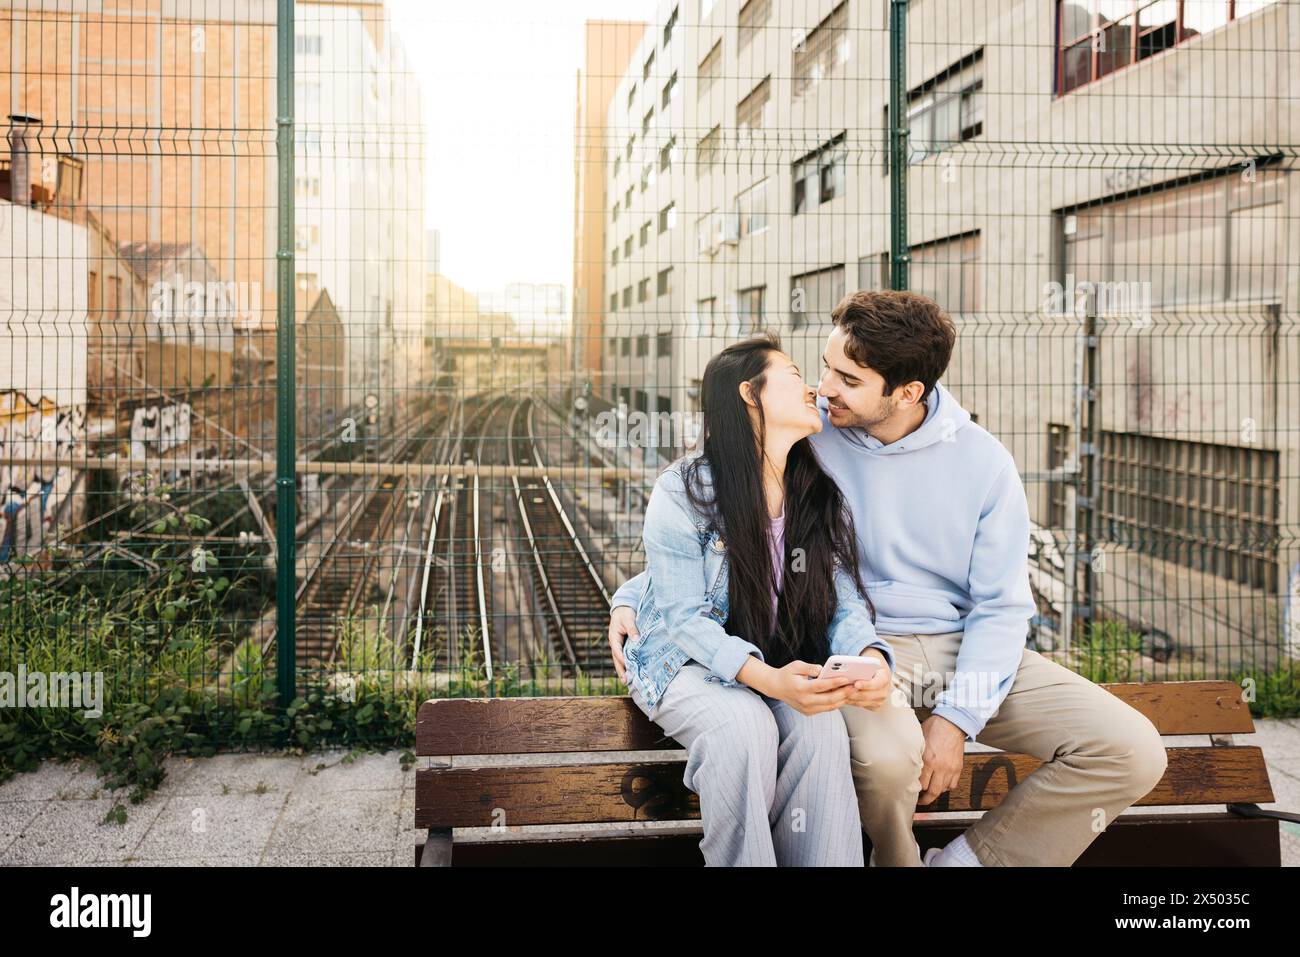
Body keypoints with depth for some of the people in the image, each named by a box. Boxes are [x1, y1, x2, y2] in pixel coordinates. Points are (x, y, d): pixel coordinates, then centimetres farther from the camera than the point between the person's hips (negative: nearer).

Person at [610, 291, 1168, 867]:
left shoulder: (982, 461, -3)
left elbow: (1001, 606, -2)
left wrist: (955, 718, -12)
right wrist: (633, 597, -6)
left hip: (967, 647, 3)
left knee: (1134, 751, -14)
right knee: (886, 755, -38)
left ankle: (963, 861, 2)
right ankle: (896, 859, 0)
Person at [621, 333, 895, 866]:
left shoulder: (821, 500, 3)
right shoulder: (683, 490, -13)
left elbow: (844, 604, -1)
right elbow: (684, 617, -17)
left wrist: (870, 657, -26)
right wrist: (764, 678, -34)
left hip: (787, 668, 4)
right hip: (689, 663, -3)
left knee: (821, 726, -29)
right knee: (745, 725, -35)